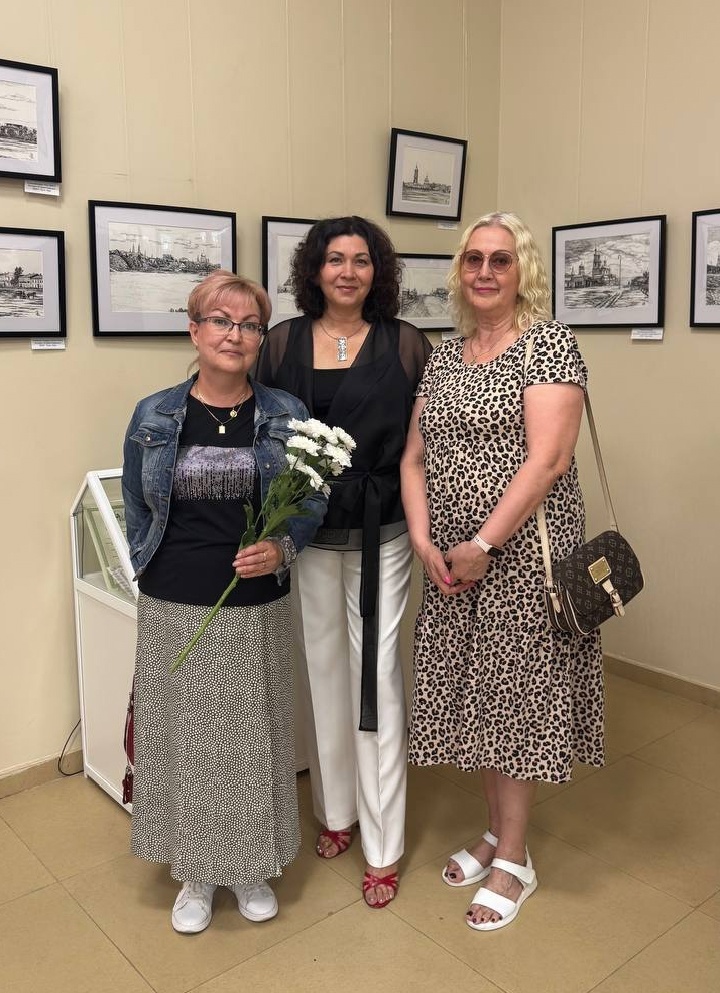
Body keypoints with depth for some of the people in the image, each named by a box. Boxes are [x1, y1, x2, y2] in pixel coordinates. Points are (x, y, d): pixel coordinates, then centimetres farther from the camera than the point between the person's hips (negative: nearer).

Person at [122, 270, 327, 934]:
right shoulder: (154, 418, -1)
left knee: (254, 738, 10)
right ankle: (197, 873, 33)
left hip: (257, 610, 0)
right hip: (174, 610, 0)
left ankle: (251, 868, 35)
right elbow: (137, 512, 9)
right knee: (183, 737, 10)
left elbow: (312, 506, 2)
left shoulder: (286, 417, -1)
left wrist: (281, 550, -16)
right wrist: (165, 575, 7)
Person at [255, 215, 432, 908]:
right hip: (306, 531, 2)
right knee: (322, 668, 13)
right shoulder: (283, 343, 4)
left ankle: (382, 846, 14)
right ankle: (335, 811, 33)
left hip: (380, 532, -2)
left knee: (375, 674, 0)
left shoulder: (403, 344, 0)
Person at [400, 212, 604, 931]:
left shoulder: (549, 344, -8)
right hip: (450, 560, 6)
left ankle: (514, 859, 22)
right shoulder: (443, 356, 11)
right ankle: (496, 831, 34)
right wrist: (424, 540, -5)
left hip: (522, 552, -6)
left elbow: (547, 459, -18)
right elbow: (414, 456, 9)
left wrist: (481, 545, -18)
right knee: (474, 692, 13)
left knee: (516, 693, 4)